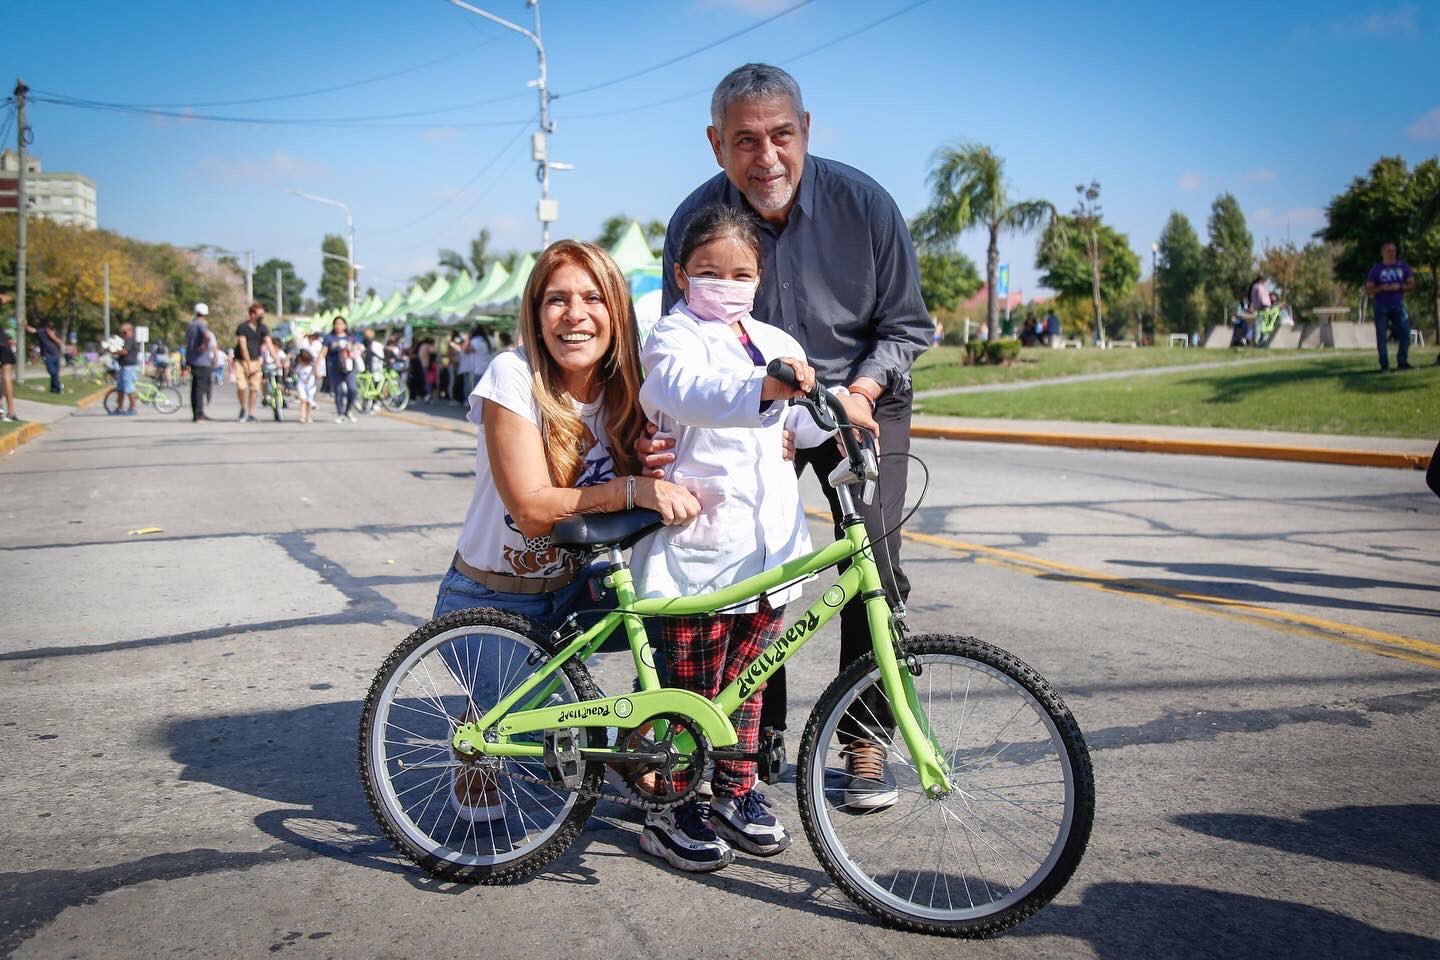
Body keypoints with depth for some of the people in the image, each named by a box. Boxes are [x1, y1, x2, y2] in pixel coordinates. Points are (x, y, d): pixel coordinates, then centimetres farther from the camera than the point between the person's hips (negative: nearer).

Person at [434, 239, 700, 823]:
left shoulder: (625, 390, -5)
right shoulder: (514, 378, -20)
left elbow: (625, 510, -1)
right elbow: (532, 508, -27)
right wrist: (634, 488, -39)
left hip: (574, 592, 5)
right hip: (491, 600, -5)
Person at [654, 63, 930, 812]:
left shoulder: (863, 202, -17)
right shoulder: (695, 220, -16)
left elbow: (905, 325, -7)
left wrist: (858, 394, -23)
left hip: (862, 401, -1)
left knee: (874, 567, -11)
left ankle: (866, 742, 4)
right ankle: (760, 734, 11)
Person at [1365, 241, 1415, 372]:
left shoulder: (1403, 266, 10)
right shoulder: (1376, 269, 4)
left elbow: (1412, 285, 10)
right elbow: (1368, 291, 2)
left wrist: (1400, 287, -10)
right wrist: (1382, 288, -15)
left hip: (1398, 305, 2)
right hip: (1381, 306, -2)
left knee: (1405, 333, -7)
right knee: (1382, 336, -3)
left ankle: (1402, 362, 2)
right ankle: (1384, 365, 1)